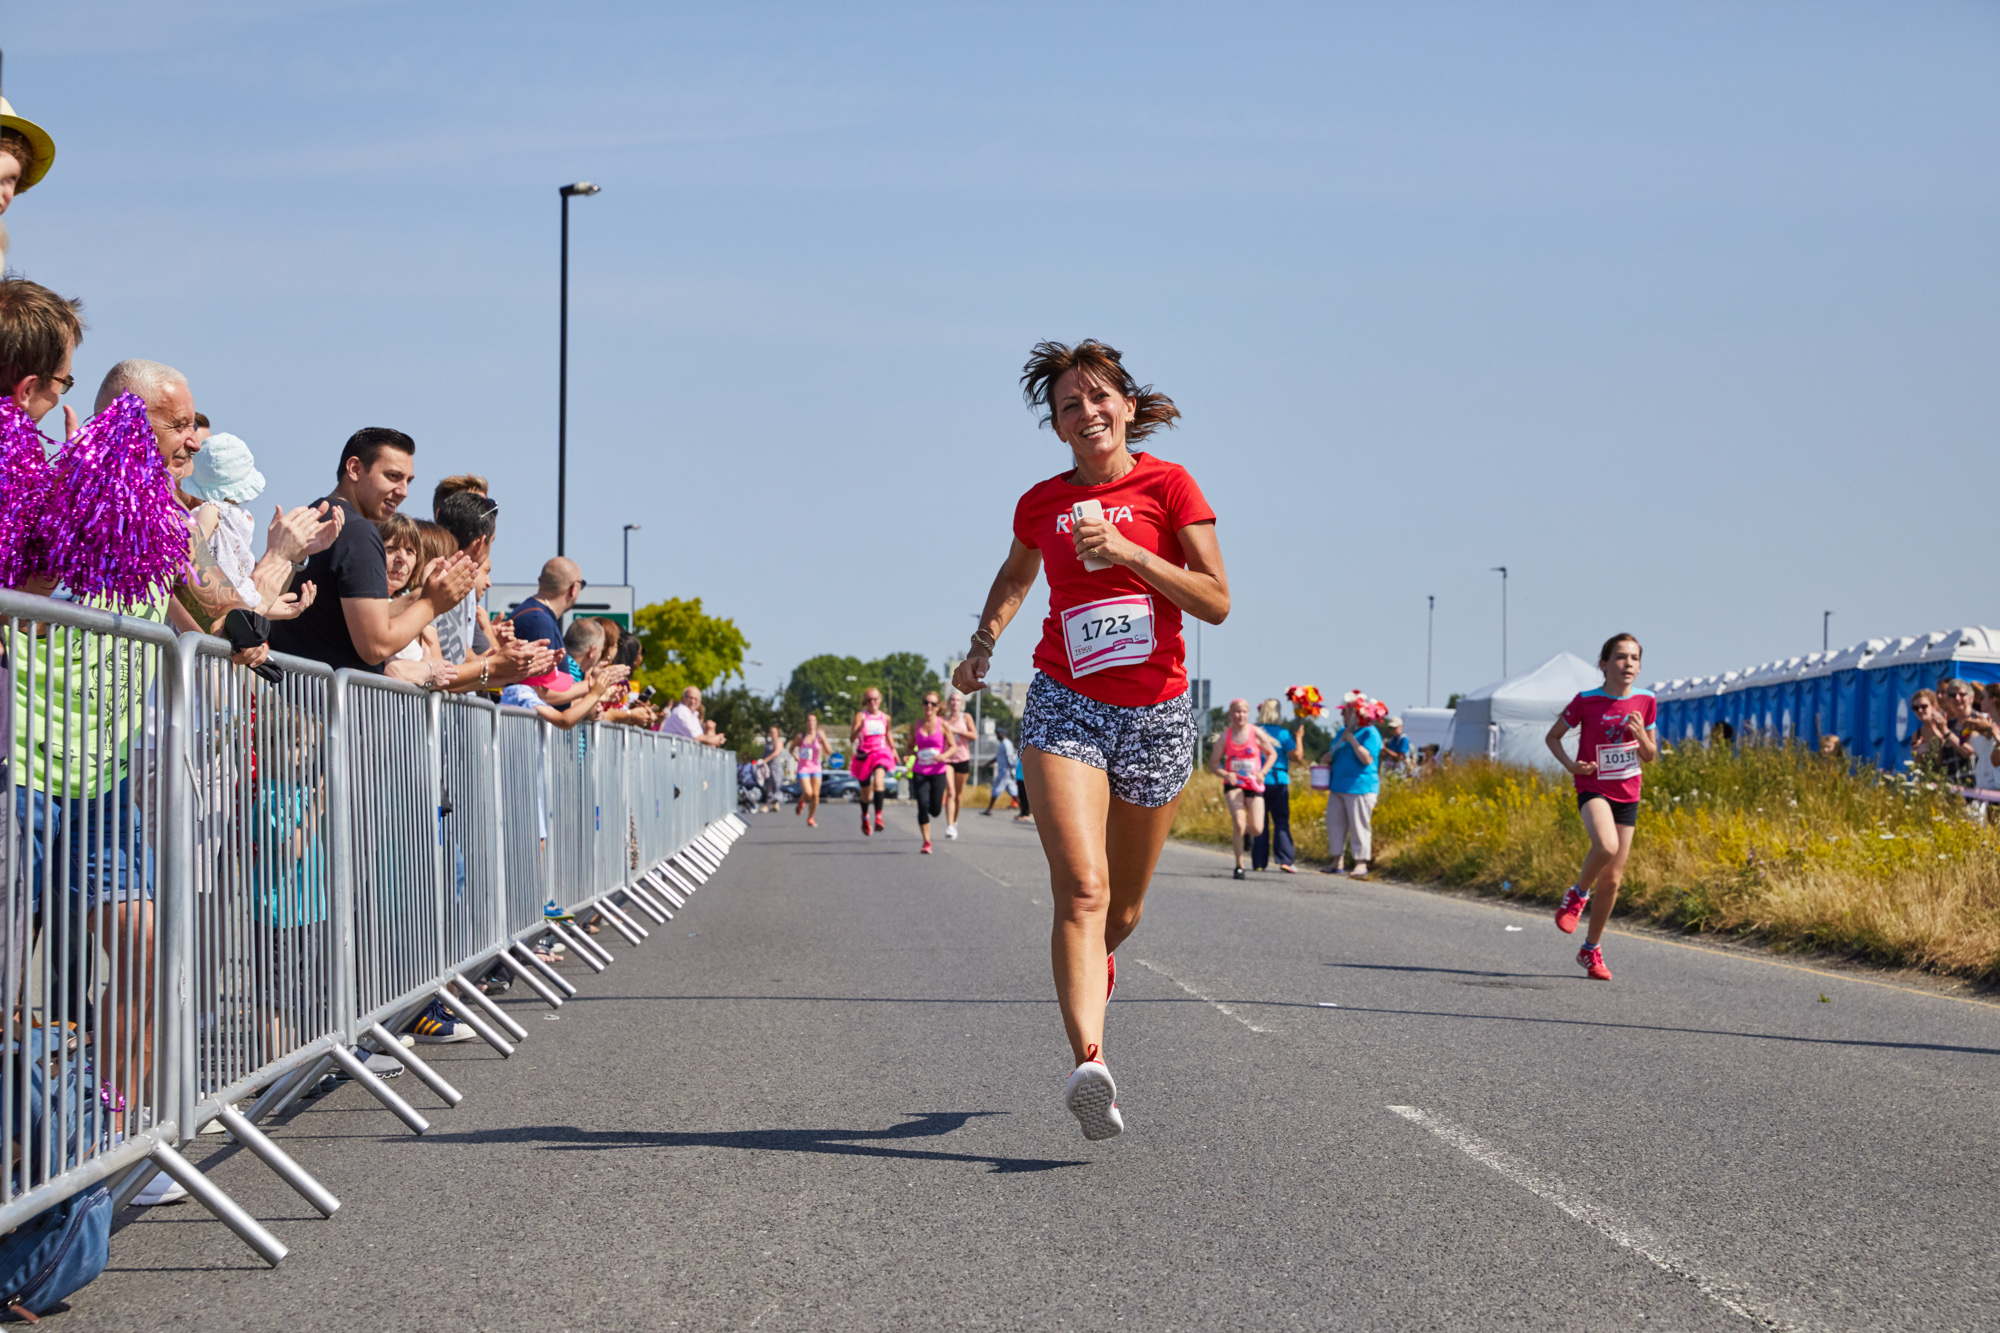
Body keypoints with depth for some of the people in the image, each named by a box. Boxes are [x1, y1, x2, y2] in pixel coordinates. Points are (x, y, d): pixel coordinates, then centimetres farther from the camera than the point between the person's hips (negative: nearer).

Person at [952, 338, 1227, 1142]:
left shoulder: (1168, 486, -1)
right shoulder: (1041, 504, 6)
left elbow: (1216, 601, -7)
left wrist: (1125, 550, -16)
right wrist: (983, 645, 15)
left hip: (1155, 713, 0)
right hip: (1065, 705, 0)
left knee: (1123, 908, 14)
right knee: (1081, 887, -21)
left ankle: (1094, 960, 51)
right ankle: (1089, 1064, -33)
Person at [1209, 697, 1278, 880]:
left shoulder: (1256, 734, -5)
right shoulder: (1224, 736, -4)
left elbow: (1272, 754, 8)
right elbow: (1213, 763, 2)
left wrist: (1263, 772, -9)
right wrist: (1225, 774, -18)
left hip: (1253, 785, 1)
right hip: (1234, 785, -1)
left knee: (1257, 830, -6)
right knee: (1238, 822, -20)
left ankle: (1246, 831, 35)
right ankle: (1239, 866, -7)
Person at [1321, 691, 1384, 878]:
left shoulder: (1370, 734, -8)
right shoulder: (1343, 731, 18)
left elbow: (1367, 759, -20)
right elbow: (1332, 753, 28)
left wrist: (1352, 740, -20)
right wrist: (1326, 760, 5)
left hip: (1360, 787, -8)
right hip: (1338, 786, 8)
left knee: (1359, 826, -6)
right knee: (1334, 822, 7)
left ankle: (1361, 863, -2)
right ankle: (1336, 862, 14)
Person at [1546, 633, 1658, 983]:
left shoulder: (1645, 702, 2)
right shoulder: (1586, 701, -7)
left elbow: (1650, 756, 9)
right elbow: (1553, 736, 5)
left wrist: (1640, 734, -12)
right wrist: (1570, 765, -11)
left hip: (1627, 794, 4)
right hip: (1593, 787, -4)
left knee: (1613, 878, 5)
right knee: (1606, 846, -34)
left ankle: (1591, 950, 20)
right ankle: (1578, 894, -4)